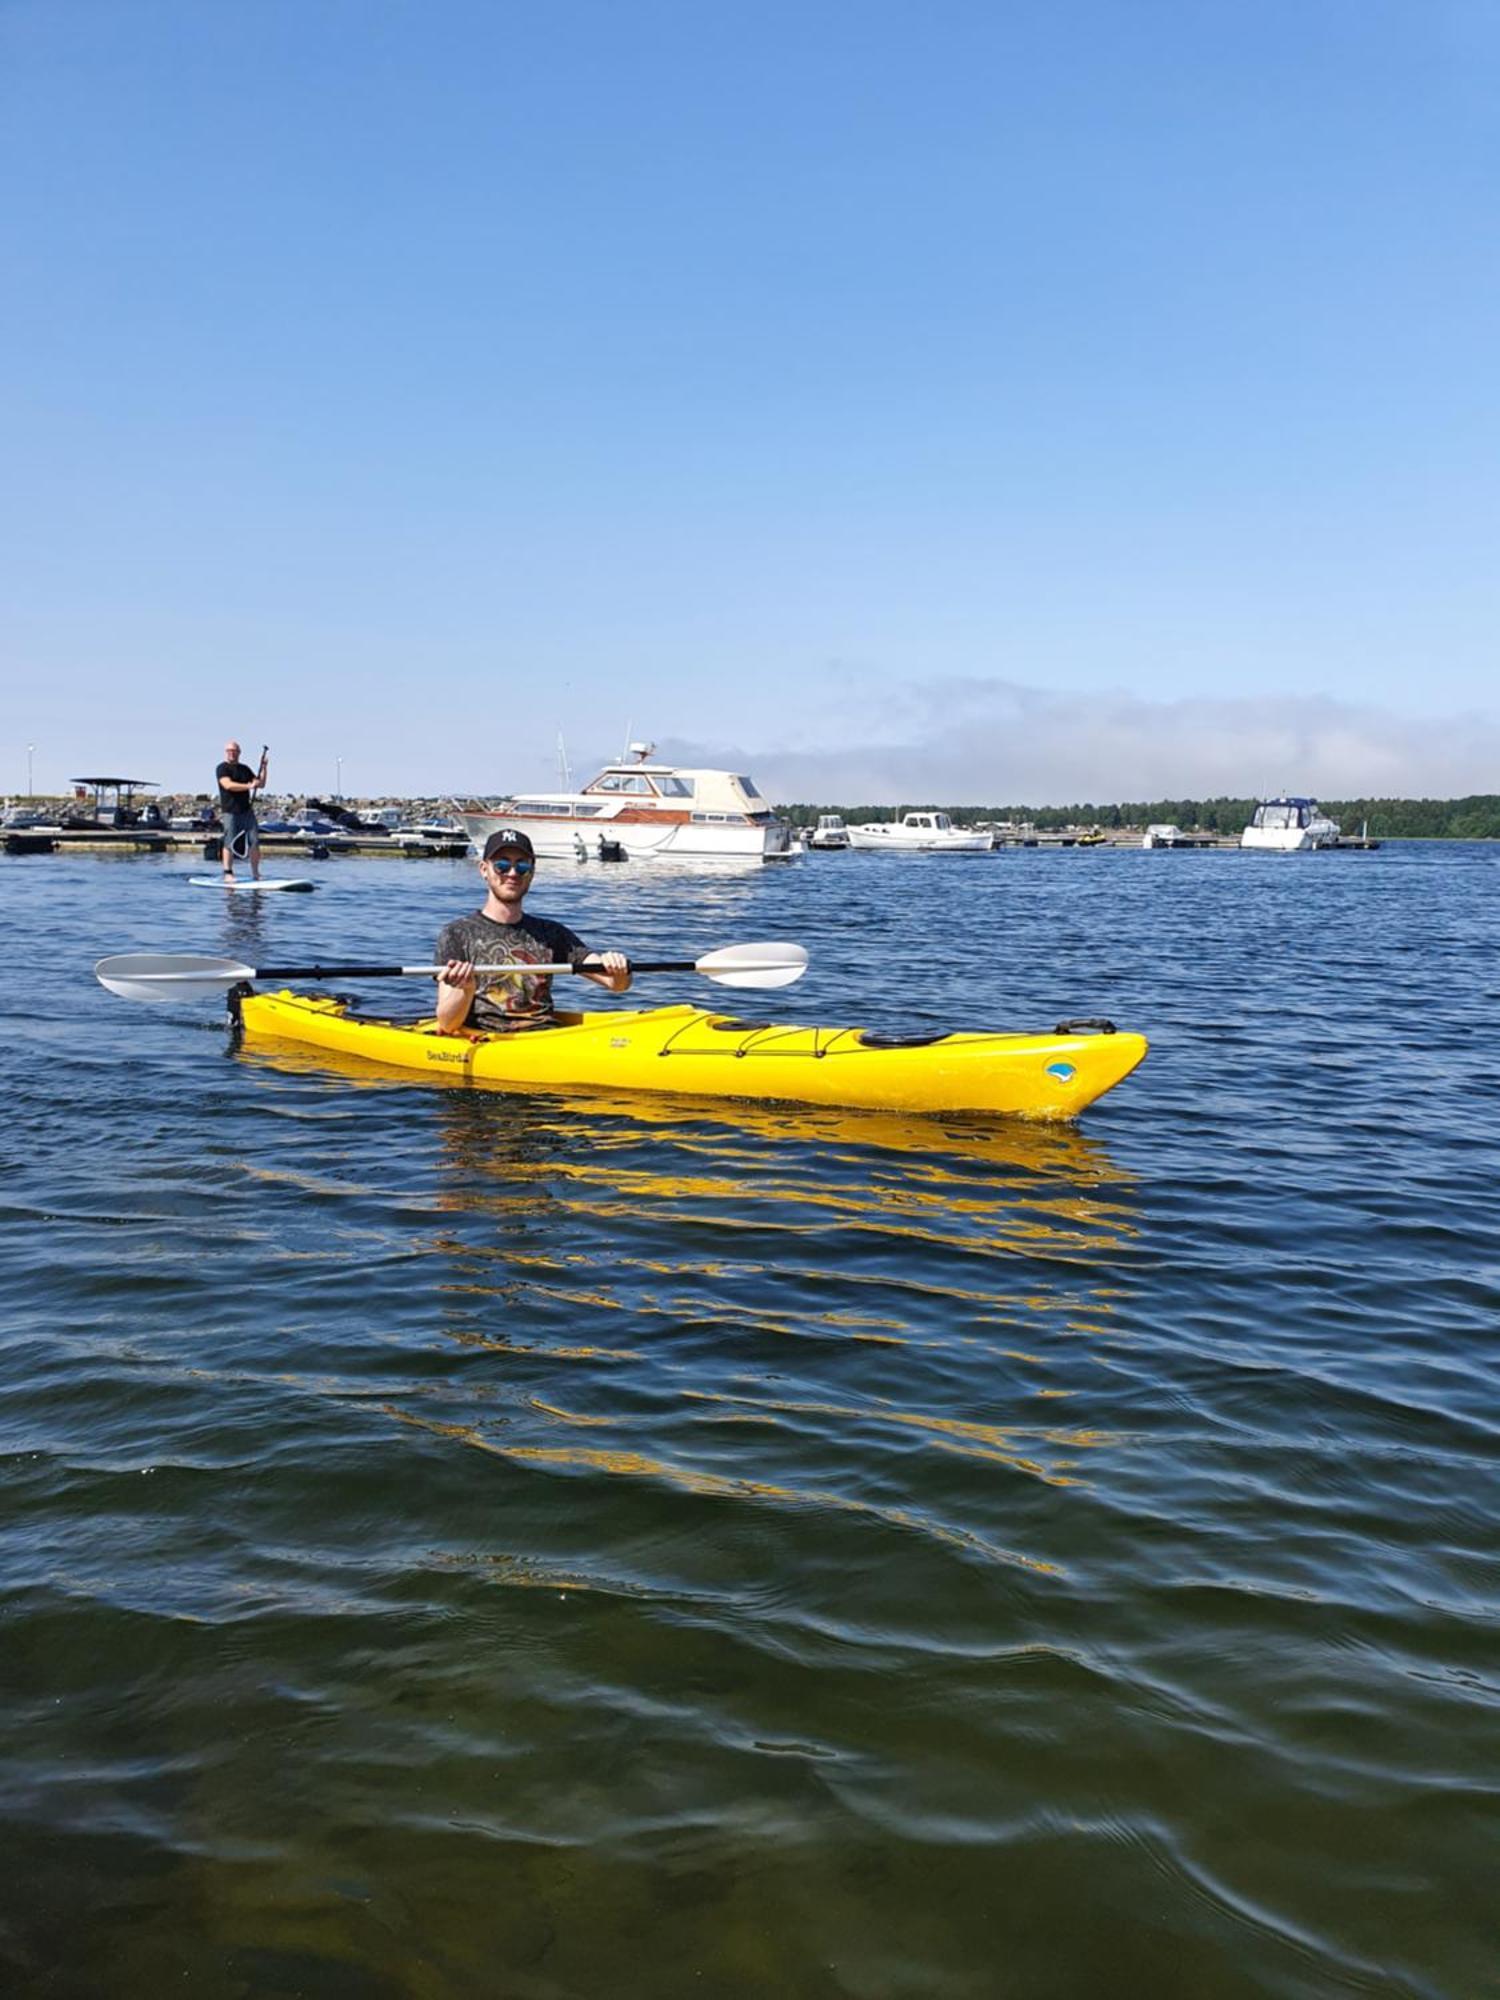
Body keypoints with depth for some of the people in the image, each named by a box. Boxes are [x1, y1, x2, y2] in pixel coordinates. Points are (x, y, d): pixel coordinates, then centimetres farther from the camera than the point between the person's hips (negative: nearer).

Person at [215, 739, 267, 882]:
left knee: (254, 842, 0)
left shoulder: (245, 769, 19)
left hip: (247, 811, 5)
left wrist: (263, 768, 5)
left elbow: (261, 783, 19)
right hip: (230, 811, -5)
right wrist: (248, 786, -25)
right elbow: (228, 785, -17)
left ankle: (256, 874, 6)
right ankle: (228, 873, -4)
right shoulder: (222, 768, 0)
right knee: (229, 843, -9)